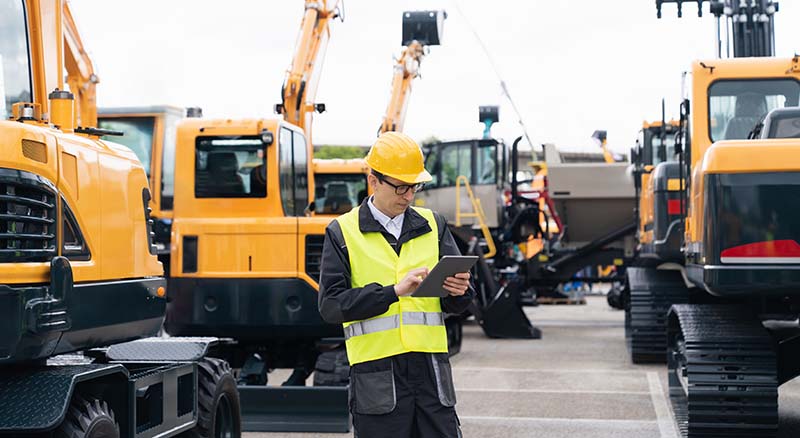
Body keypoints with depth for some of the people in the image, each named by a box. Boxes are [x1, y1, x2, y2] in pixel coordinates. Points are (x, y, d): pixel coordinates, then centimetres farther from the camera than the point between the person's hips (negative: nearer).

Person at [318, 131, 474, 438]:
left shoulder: (432, 226, 13)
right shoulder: (342, 232, 3)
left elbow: (457, 305, 11)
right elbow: (331, 305, -8)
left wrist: (458, 291, -13)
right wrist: (394, 291, -19)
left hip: (431, 369, 3)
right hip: (376, 374, -3)